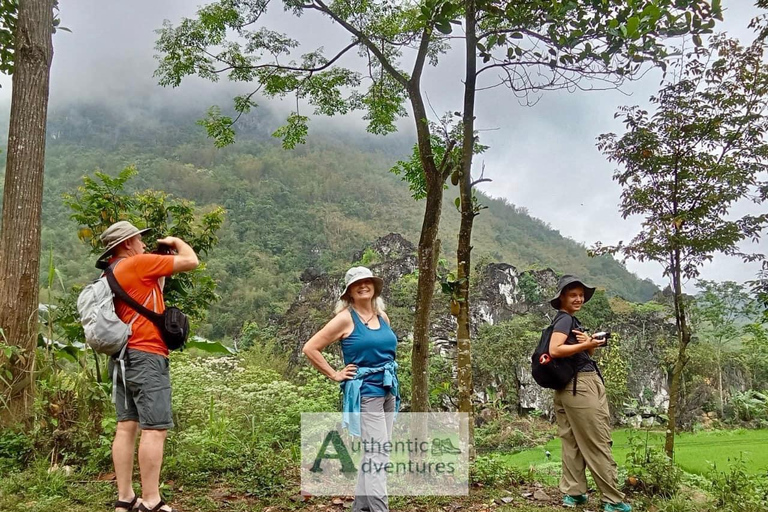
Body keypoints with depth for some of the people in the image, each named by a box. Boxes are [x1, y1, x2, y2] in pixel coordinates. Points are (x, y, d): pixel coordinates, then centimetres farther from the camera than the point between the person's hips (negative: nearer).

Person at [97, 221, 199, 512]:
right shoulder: (138, 263, -10)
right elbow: (191, 261, -8)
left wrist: (161, 272, 17)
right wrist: (175, 242, 10)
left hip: (123, 357, 9)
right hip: (146, 357, -9)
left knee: (126, 427, 9)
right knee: (154, 429, -7)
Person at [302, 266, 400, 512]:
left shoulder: (383, 316, 9)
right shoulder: (346, 319, -10)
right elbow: (310, 348, -10)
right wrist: (334, 374, -8)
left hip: (388, 391, 7)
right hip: (365, 393, -7)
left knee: (373, 452, 14)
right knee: (378, 453, -11)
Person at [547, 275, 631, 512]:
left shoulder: (571, 320, 19)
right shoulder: (564, 319, -11)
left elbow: (587, 355, 15)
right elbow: (554, 350, -24)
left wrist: (589, 343, -6)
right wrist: (585, 345, -20)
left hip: (572, 387, 10)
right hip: (581, 386, -10)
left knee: (573, 442, 10)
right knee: (598, 443, -4)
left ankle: (573, 493, 14)